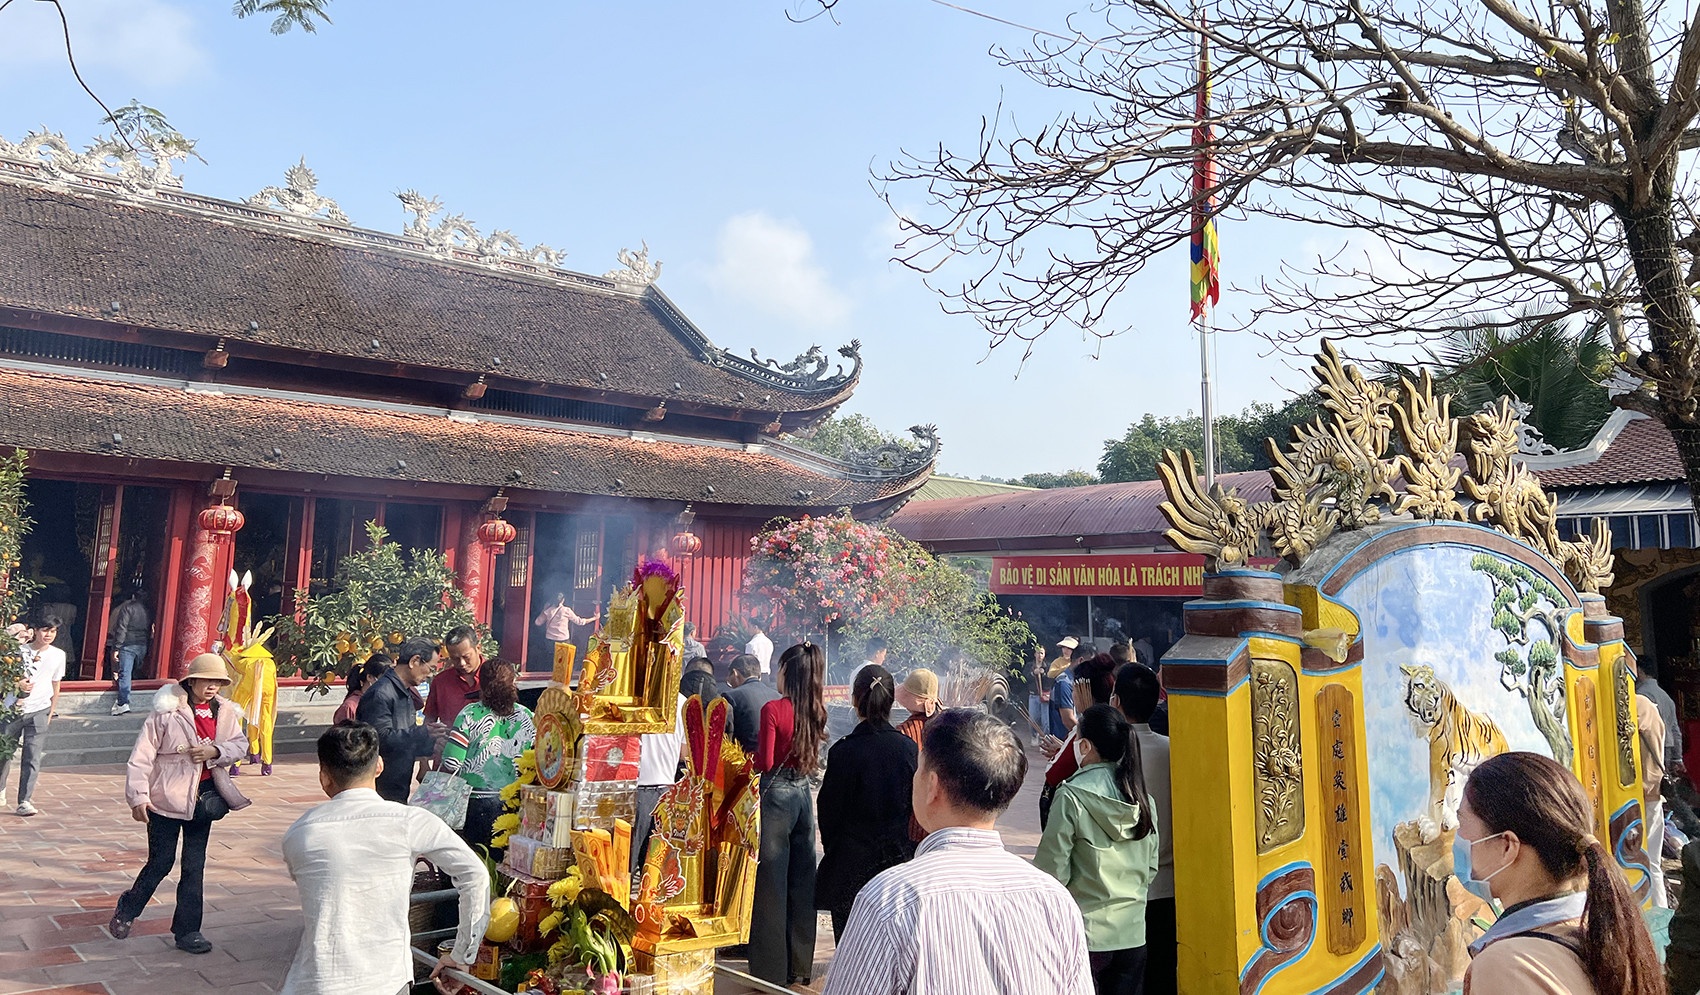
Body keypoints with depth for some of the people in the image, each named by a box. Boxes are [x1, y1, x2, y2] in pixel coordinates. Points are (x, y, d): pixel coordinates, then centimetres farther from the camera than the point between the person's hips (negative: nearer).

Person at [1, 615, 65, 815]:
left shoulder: (58, 655, 6)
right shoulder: (20, 650, -1)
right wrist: (17, 684, -18)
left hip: (39, 711, 0)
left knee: (32, 759, -5)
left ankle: (25, 801, -3)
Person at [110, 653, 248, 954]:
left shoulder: (225, 712, 0)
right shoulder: (167, 712, -13)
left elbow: (241, 745, 4)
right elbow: (142, 756, -12)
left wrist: (216, 751, -16)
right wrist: (138, 796, -14)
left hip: (202, 799, 4)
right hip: (167, 798, -4)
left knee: (194, 865, 10)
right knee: (161, 862, 6)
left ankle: (188, 930, 20)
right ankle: (127, 909, 35)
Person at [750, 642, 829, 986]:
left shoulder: (773, 709, -15)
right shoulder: (816, 709, 2)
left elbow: (765, 762, -15)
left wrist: (749, 756, 3)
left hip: (776, 794, -6)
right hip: (804, 794, 6)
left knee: (772, 883, 4)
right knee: (802, 880, 14)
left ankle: (772, 969, 12)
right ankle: (800, 966, 24)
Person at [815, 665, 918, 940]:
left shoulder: (843, 752, -13)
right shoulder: (909, 747, -4)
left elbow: (829, 809, -4)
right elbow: (917, 804, 3)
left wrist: (831, 850, 11)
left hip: (852, 859, -3)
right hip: (899, 855, 3)